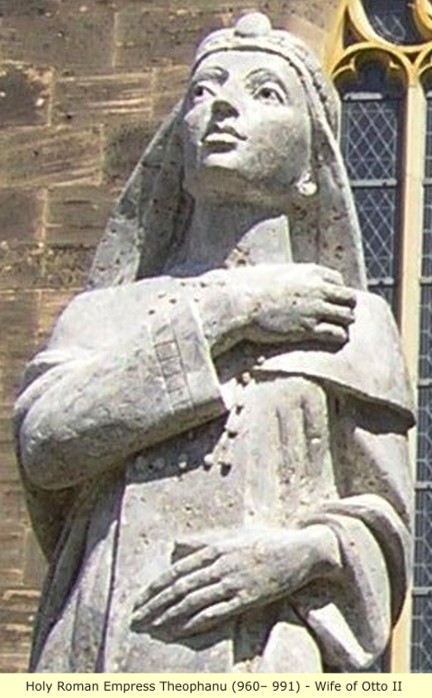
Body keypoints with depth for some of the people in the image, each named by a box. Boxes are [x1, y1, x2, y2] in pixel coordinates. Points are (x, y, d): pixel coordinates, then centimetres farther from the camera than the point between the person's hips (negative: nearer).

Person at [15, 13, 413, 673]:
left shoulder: (351, 324, 14)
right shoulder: (106, 312, 17)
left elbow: (382, 526, 13)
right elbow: (45, 437, -2)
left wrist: (301, 552, -9)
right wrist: (219, 313, -2)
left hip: (260, 661, -1)